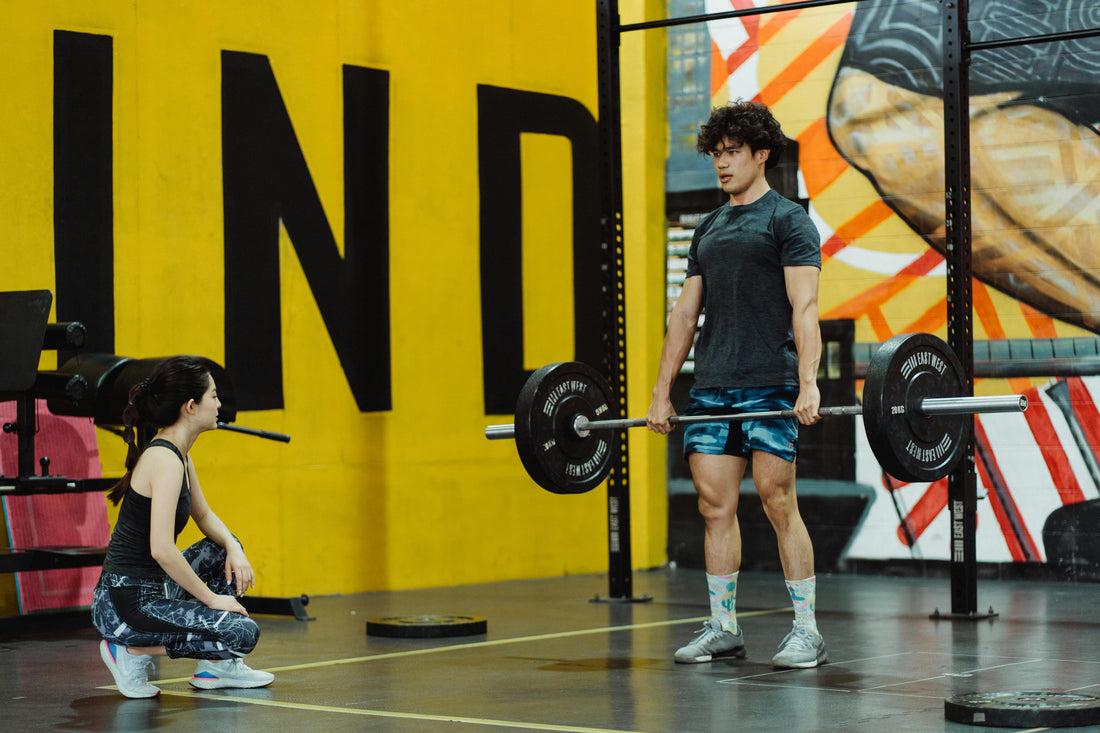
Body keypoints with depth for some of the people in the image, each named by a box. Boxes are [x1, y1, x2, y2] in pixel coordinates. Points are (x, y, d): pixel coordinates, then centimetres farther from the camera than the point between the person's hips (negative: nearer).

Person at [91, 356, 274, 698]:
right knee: (243, 633, -18)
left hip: (152, 589, 10)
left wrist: (233, 549, 5)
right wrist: (210, 597, -16)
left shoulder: (179, 454, 11)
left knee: (222, 550, 24)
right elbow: (162, 549, -26)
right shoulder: (165, 461, -19)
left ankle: (216, 665, 19)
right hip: (125, 606, -10)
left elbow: (204, 516, 25)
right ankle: (133, 651, -6)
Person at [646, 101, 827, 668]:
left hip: (768, 385, -6)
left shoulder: (787, 220, -1)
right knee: (715, 504, 5)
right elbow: (685, 312, 19)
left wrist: (808, 384, -22)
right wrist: (661, 393, 14)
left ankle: (807, 632, -2)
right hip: (710, 387, 6)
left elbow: (803, 308, -11)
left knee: (778, 501, -7)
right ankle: (722, 628, 13)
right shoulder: (708, 229, 19)